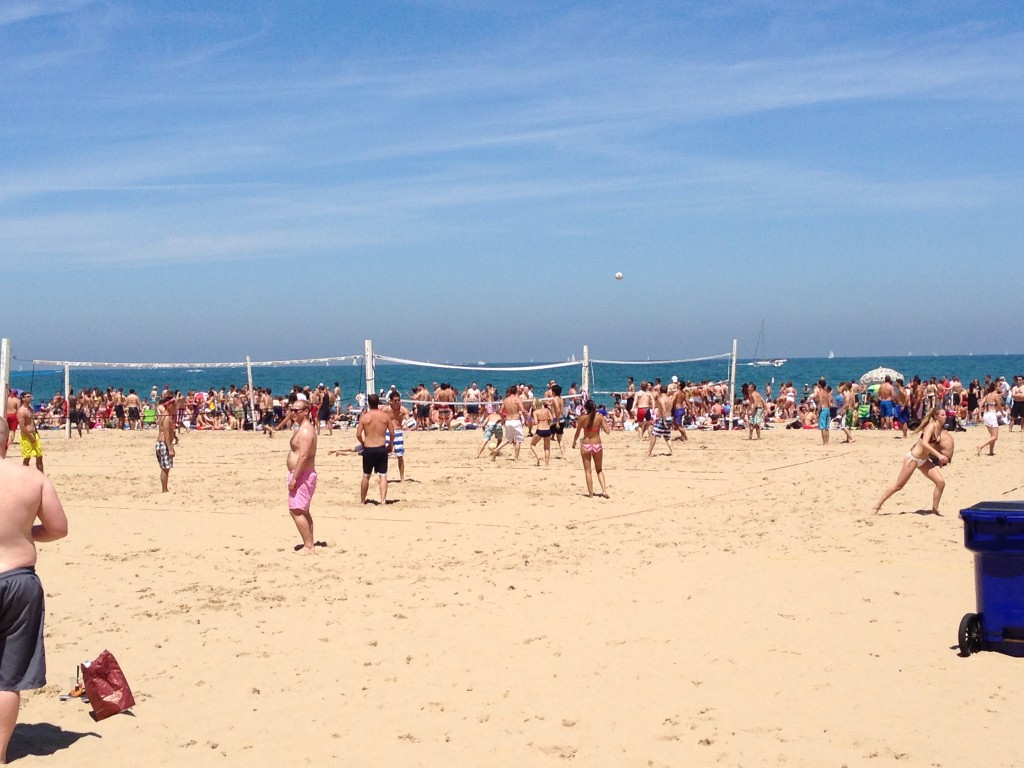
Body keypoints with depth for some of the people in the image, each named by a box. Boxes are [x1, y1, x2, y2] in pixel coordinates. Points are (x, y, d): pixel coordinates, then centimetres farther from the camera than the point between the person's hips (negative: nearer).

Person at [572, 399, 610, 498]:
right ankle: (604, 489, 1)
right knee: (599, 470, 17)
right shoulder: (600, 417, -7)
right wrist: (605, 423, 9)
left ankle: (590, 493, 8)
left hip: (586, 445, -1)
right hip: (597, 445, 1)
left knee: (588, 471, 8)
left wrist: (574, 442, 17)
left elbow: (577, 433, -1)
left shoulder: (582, 418, -8)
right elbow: (607, 431, -9)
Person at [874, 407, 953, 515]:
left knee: (941, 482, -3)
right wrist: (939, 455, -35)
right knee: (898, 485, -1)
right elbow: (924, 443, -32)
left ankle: (935, 509, 9)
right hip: (913, 458, -8)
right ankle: (878, 505, 9)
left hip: (924, 460, 8)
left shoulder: (940, 429, 5)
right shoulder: (931, 426, -19)